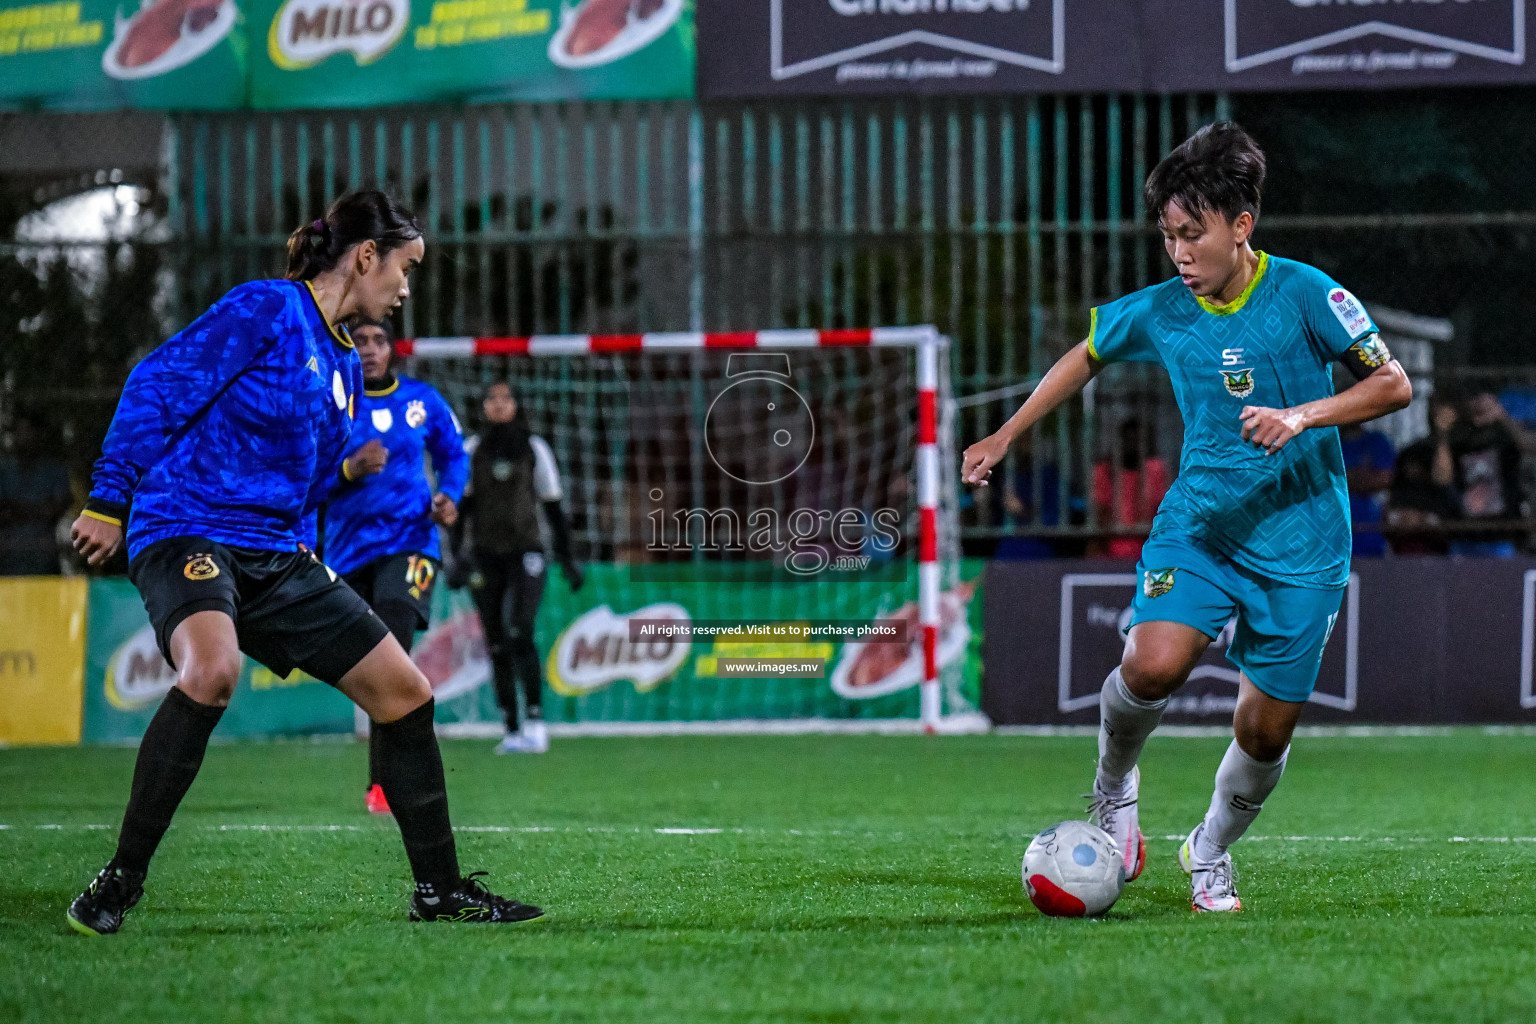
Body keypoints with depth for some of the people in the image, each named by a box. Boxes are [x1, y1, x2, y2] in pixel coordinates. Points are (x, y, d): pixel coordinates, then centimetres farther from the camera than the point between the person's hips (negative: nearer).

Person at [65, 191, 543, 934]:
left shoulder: (344, 365, 18)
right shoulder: (266, 310, -8)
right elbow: (158, 387, -12)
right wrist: (109, 499, -15)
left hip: (278, 559, 9)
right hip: (189, 532, -9)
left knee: (405, 693, 5)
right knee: (213, 669, -36)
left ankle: (439, 890, 19)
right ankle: (119, 883, -25)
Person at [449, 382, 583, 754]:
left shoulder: (534, 449, 4)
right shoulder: (473, 450, 6)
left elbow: (553, 507, 8)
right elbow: (461, 505, 3)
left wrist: (567, 558, 6)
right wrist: (458, 554, -7)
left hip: (525, 553, -2)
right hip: (485, 555, 2)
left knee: (519, 633, -19)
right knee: (496, 646, 2)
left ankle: (535, 722, -20)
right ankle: (513, 730, 7)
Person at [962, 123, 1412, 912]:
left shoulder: (1302, 294, -11)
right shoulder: (1158, 313, -1)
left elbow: (1393, 385, -10)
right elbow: (1086, 357, 19)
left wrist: (1303, 415, -25)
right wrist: (1005, 438, 20)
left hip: (1301, 544, -1)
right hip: (1199, 522, 1)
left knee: (1266, 731, 3)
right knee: (1153, 665, -26)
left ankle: (1211, 852, 32)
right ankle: (1113, 786, 5)